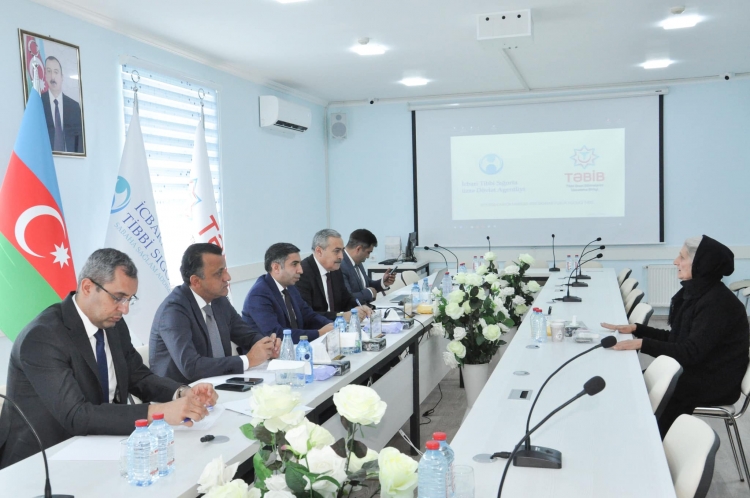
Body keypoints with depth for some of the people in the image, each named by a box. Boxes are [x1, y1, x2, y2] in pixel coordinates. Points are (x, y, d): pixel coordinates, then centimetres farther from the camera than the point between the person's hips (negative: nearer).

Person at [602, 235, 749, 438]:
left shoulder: (717, 302, -23)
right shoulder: (694, 292, 5)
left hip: (714, 383, -8)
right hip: (697, 370, 8)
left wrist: (642, 344, -30)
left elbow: (691, 353, -27)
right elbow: (675, 338, 9)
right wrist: (635, 329, 0)